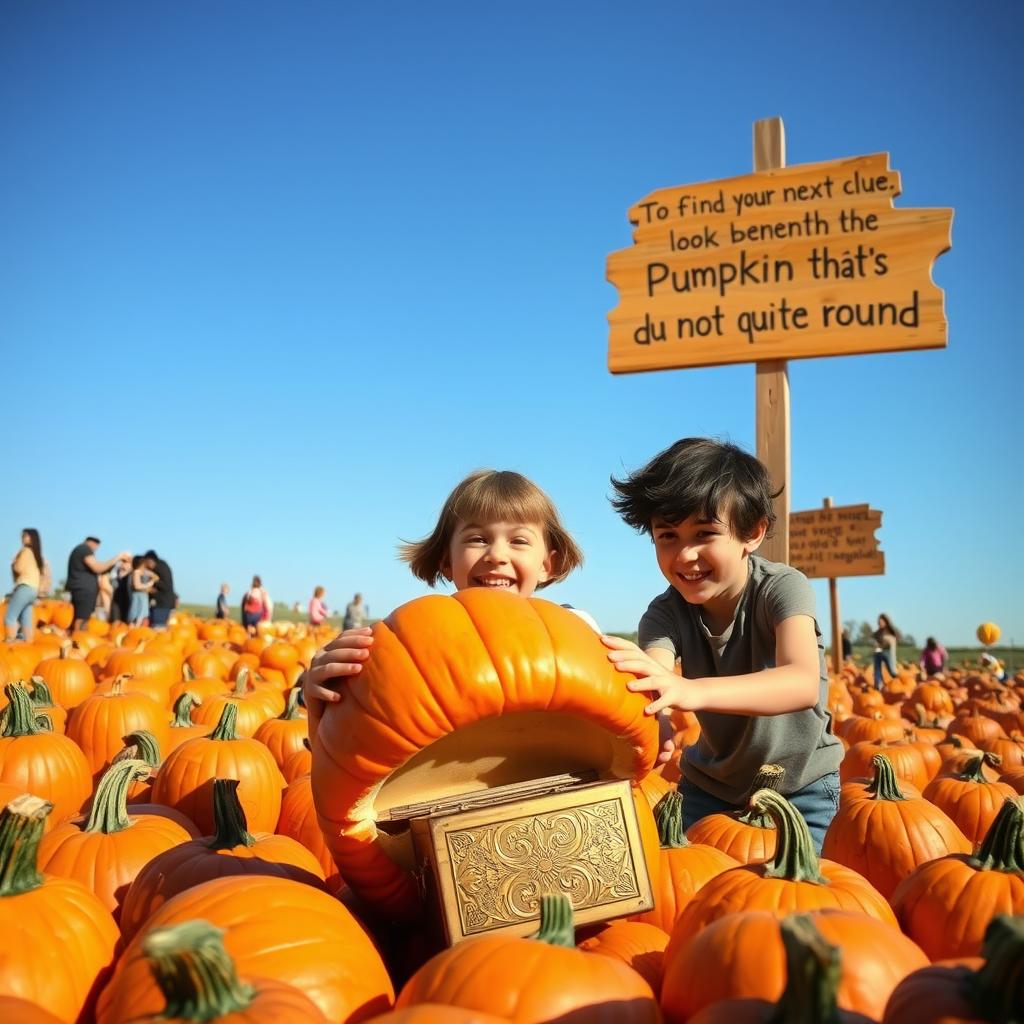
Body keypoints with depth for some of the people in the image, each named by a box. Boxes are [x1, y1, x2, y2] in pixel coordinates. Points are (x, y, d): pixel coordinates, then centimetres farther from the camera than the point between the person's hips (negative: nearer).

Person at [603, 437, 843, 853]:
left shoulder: (783, 588, -26)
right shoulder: (665, 614, -18)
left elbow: (804, 684, -44)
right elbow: (649, 686, -37)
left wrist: (690, 690, -61)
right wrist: (646, 718, -63)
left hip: (800, 785, -2)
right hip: (712, 785, 2)